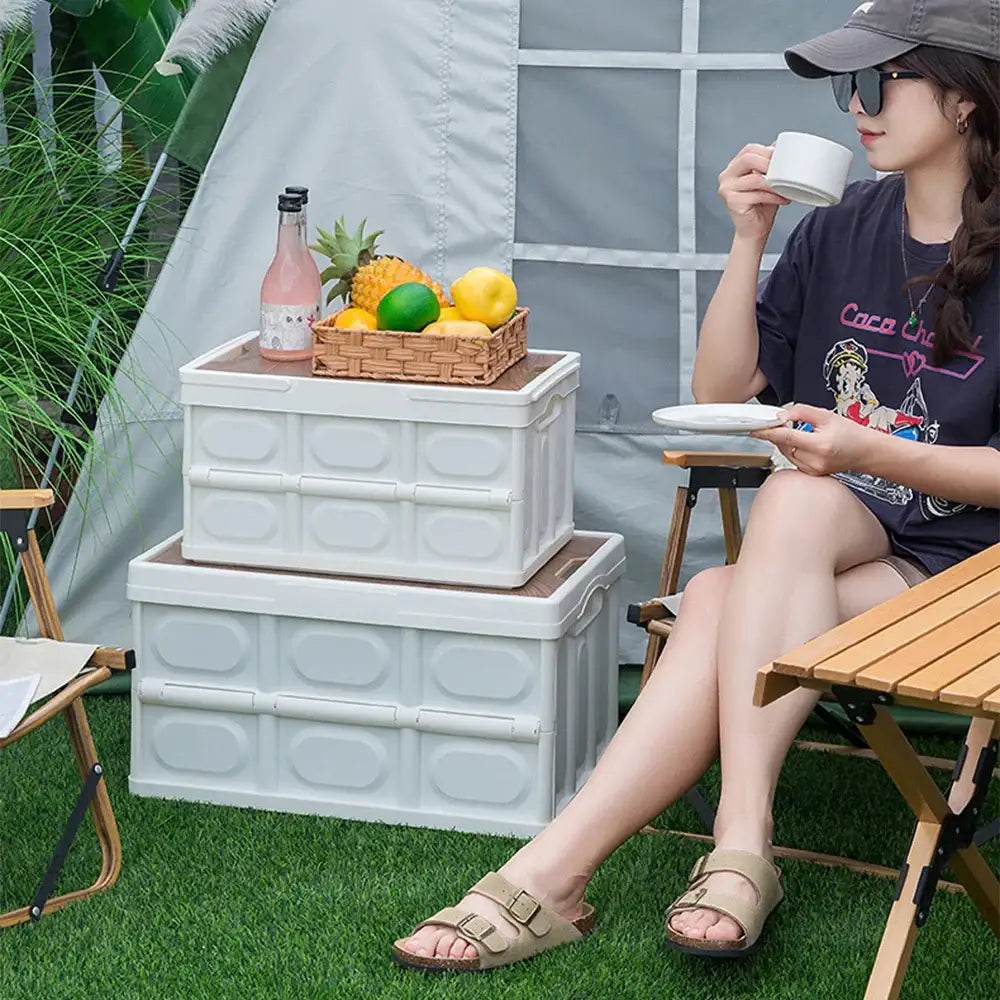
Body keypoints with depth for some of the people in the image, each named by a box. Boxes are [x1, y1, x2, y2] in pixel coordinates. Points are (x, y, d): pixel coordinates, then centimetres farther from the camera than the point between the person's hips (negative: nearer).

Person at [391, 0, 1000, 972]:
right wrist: (749, 242, -1)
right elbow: (720, 390, 11)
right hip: (809, 556, 4)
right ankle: (550, 875, -39)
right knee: (716, 603, -29)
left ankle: (740, 844, -37)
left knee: (796, 499, -33)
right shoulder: (839, 228, 10)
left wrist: (870, 453, -22)